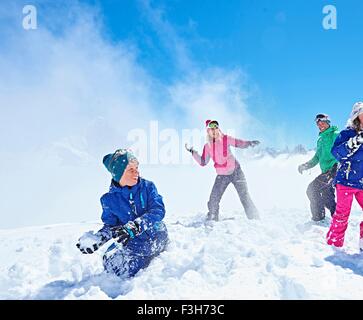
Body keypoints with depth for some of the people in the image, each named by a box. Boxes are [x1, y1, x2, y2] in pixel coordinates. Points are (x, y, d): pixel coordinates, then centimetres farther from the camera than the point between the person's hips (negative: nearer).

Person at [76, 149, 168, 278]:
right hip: (130, 240, 4)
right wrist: (99, 237, -16)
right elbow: (110, 225, 6)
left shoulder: (147, 186, -7)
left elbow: (158, 210, -17)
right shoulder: (109, 199, 0)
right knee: (109, 261, -16)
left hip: (154, 235, -4)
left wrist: (134, 226, -31)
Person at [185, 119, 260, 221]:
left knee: (245, 197, -4)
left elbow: (239, 143, -6)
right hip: (221, 176, 2)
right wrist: (192, 152, -1)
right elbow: (203, 162, 5)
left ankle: (255, 219, 7)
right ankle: (212, 220, 16)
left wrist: (250, 143, -26)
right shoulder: (207, 147, 0)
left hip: (235, 172, -2)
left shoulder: (226, 139, -8)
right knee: (213, 200, -3)